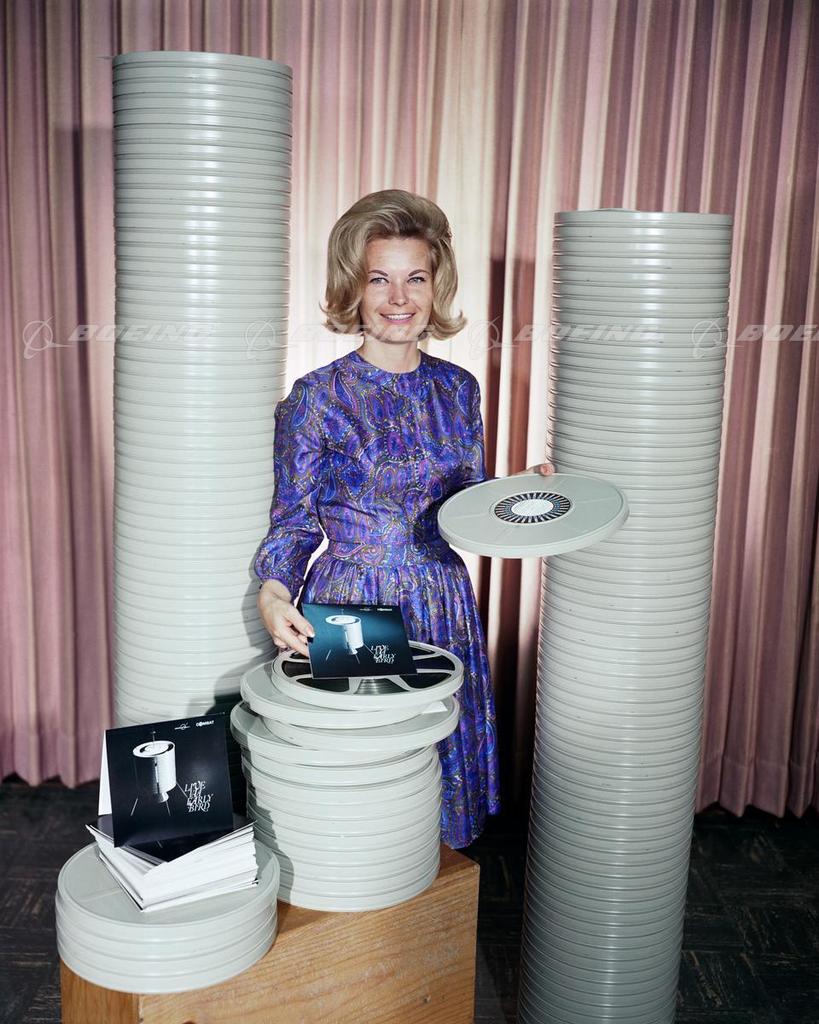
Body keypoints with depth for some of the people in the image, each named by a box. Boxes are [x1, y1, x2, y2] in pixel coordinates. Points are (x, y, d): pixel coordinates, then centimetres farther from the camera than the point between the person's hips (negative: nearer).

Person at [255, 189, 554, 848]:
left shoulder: (458, 388, 5)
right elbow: (293, 522, -5)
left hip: (444, 613, 4)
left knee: (439, 779, 14)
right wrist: (273, 594, -23)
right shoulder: (317, 397, -8)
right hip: (350, 614, -4)